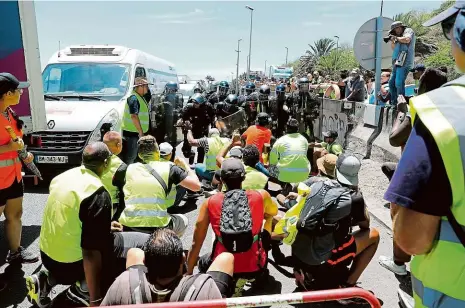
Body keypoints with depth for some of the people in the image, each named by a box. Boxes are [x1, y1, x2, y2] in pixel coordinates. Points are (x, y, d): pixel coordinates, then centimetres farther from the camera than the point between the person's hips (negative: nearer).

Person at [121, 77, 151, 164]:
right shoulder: (134, 98, -17)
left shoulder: (139, 97, 14)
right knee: (129, 157, -3)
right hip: (132, 132, -10)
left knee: (134, 156, 18)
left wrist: (141, 132, 19)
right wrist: (141, 132, -24)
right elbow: (134, 116, -25)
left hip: (137, 132, 10)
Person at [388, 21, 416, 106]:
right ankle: (394, 103, 17)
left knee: (399, 84, -19)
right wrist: (392, 41, 15)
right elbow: (394, 48, 29)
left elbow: (407, 39, -16)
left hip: (404, 63, -10)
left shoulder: (408, 31, 4)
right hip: (397, 63, 10)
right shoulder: (400, 36, 26)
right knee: (391, 83, 11)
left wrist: (396, 38, -3)